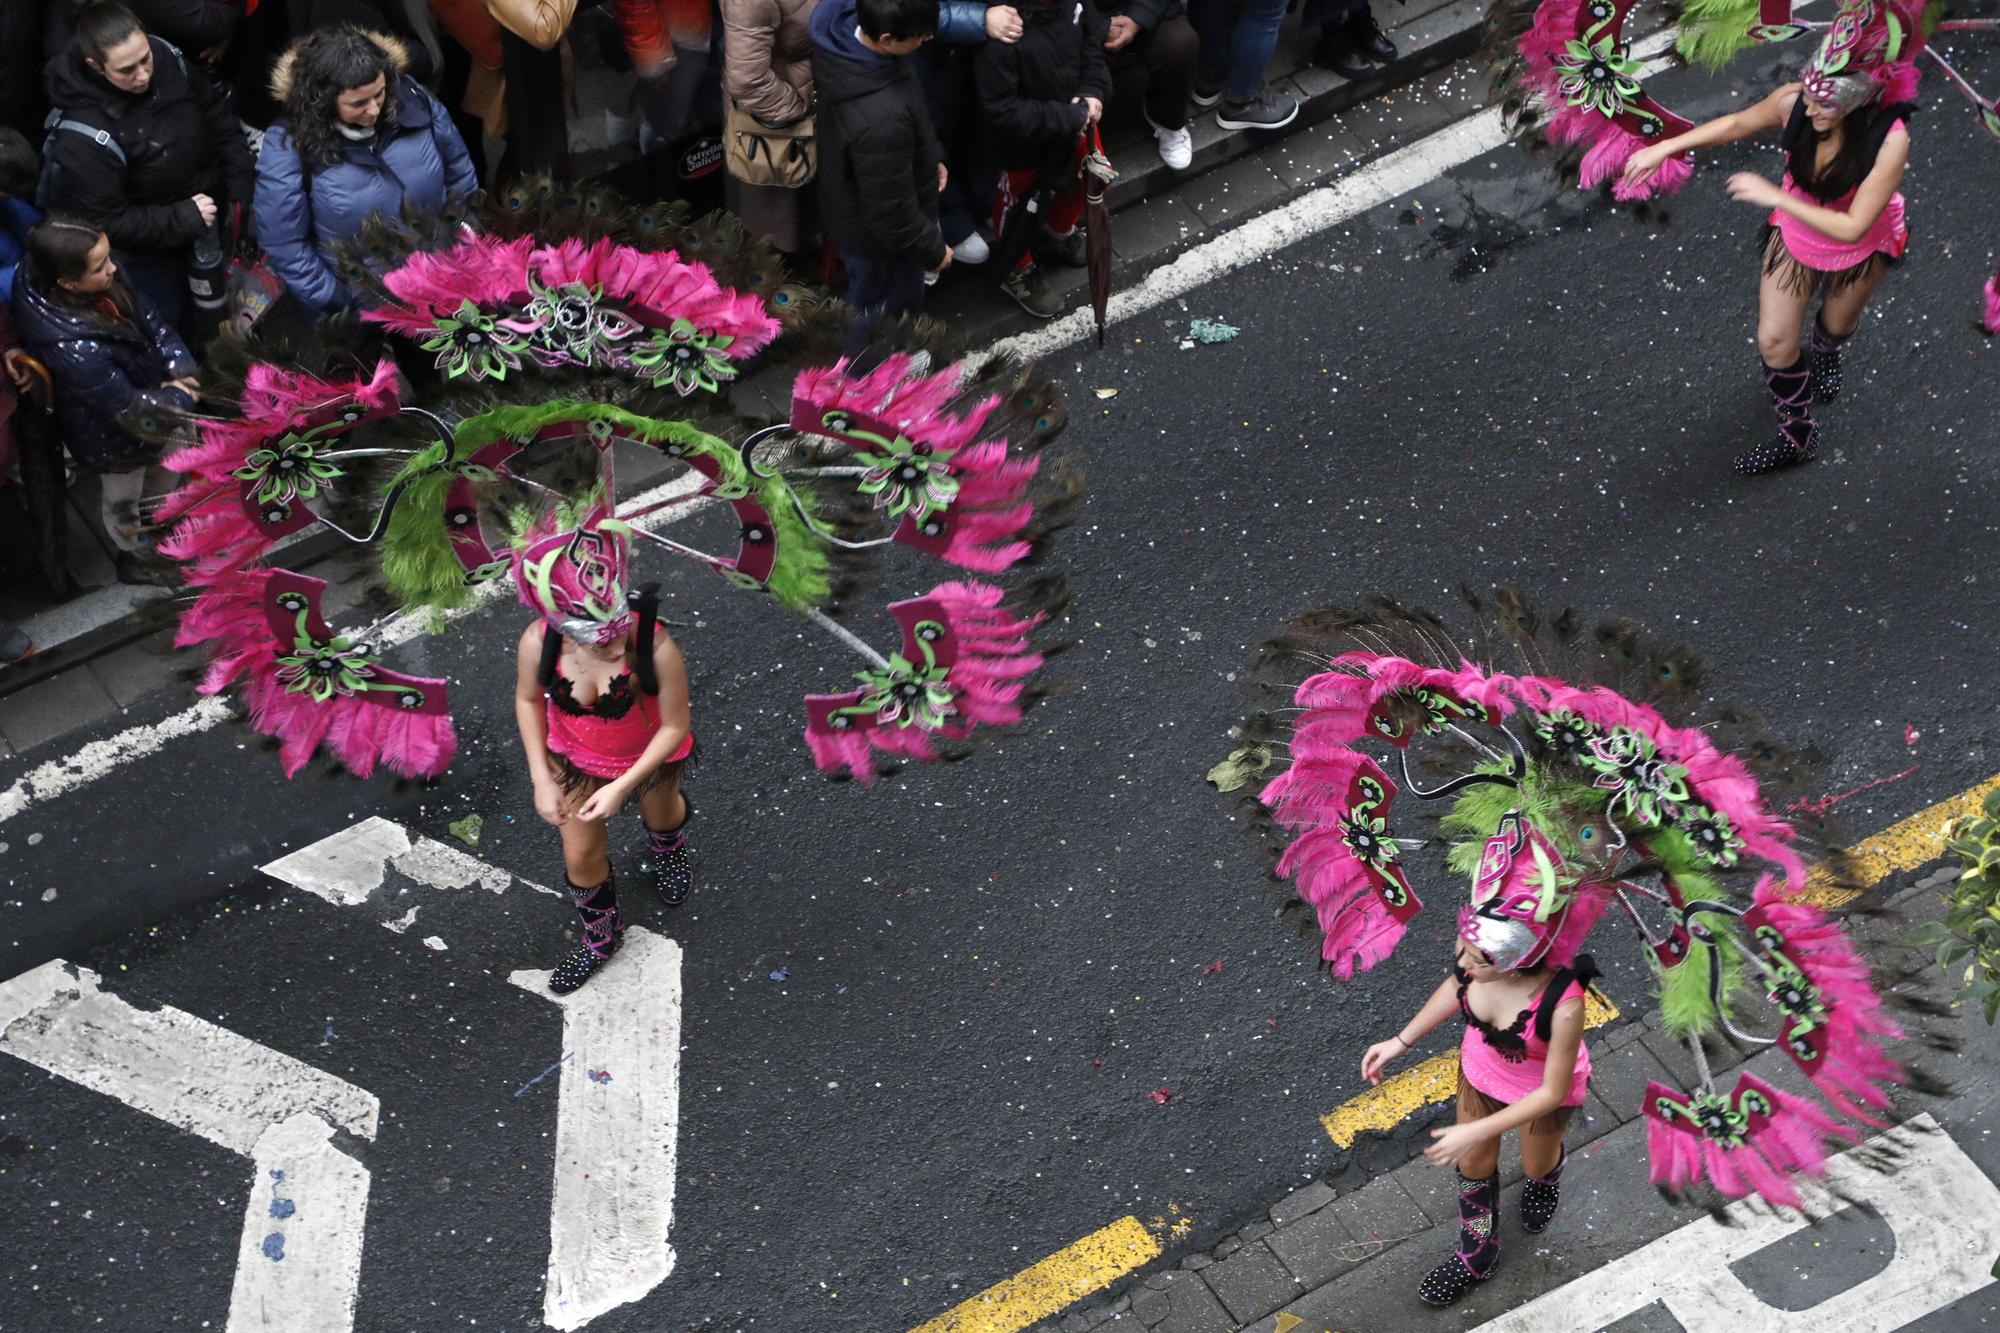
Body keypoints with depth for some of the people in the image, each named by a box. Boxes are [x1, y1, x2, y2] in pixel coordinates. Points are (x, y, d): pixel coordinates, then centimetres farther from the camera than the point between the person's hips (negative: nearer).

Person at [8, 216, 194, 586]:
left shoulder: (103, 282, -25)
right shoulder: (74, 349, -44)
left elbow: (148, 317, -8)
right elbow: (128, 408, -32)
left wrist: (179, 369, -21)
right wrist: (180, 397, -16)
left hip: (147, 392, 6)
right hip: (114, 437, -6)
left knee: (158, 471, 34)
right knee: (124, 499, 25)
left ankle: (157, 526, 64)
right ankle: (137, 558, 55)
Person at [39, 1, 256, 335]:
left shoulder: (167, 58, -21)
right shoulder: (84, 135, -36)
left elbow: (218, 116, -4)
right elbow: (106, 221, -26)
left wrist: (241, 188, -9)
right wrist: (182, 219, -29)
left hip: (213, 210, 5)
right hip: (153, 246, -5)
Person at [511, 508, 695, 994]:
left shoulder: (656, 648, -42)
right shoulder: (538, 643, -34)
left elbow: (675, 727, -25)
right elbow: (528, 699, -10)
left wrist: (623, 786, -24)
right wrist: (541, 780, -10)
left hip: (648, 756, -1)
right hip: (575, 761, 1)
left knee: (660, 815, 32)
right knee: (581, 856, 18)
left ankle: (670, 846, 72)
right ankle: (601, 937, 50)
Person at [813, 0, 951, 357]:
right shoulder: (880, 120, -46)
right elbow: (891, 212, -30)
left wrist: (931, 156, 11)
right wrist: (932, 249, -12)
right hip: (878, 234, -8)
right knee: (883, 315, 21)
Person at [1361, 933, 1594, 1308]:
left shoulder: (1563, 1005, -46)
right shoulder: (1473, 948, -33)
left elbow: (1552, 1092, -29)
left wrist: (1475, 1133, -28)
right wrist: (1400, 1042, -6)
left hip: (1542, 1087, -3)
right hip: (1482, 1066, 3)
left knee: (1536, 1166, 29)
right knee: (1474, 1164, 24)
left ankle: (1548, 1176, 67)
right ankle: (1477, 1256, 51)